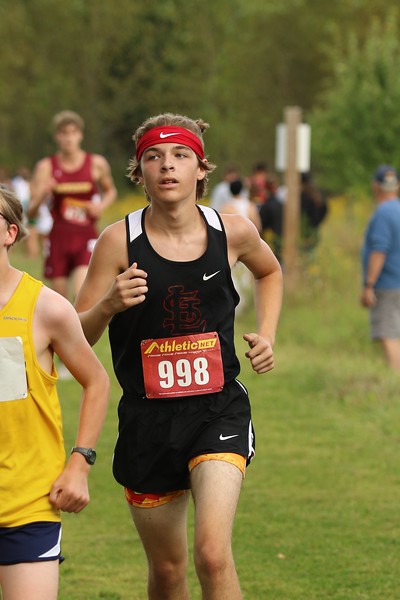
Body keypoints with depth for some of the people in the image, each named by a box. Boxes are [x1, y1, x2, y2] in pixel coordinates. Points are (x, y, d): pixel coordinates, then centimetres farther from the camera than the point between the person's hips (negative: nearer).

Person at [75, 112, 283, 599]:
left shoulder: (232, 232, -2)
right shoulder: (119, 241, -7)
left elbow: (269, 271, 24)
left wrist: (266, 336, 10)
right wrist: (109, 305, -24)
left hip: (219, 412, -1)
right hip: (148, 420, 1)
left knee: (213, 554, -21)